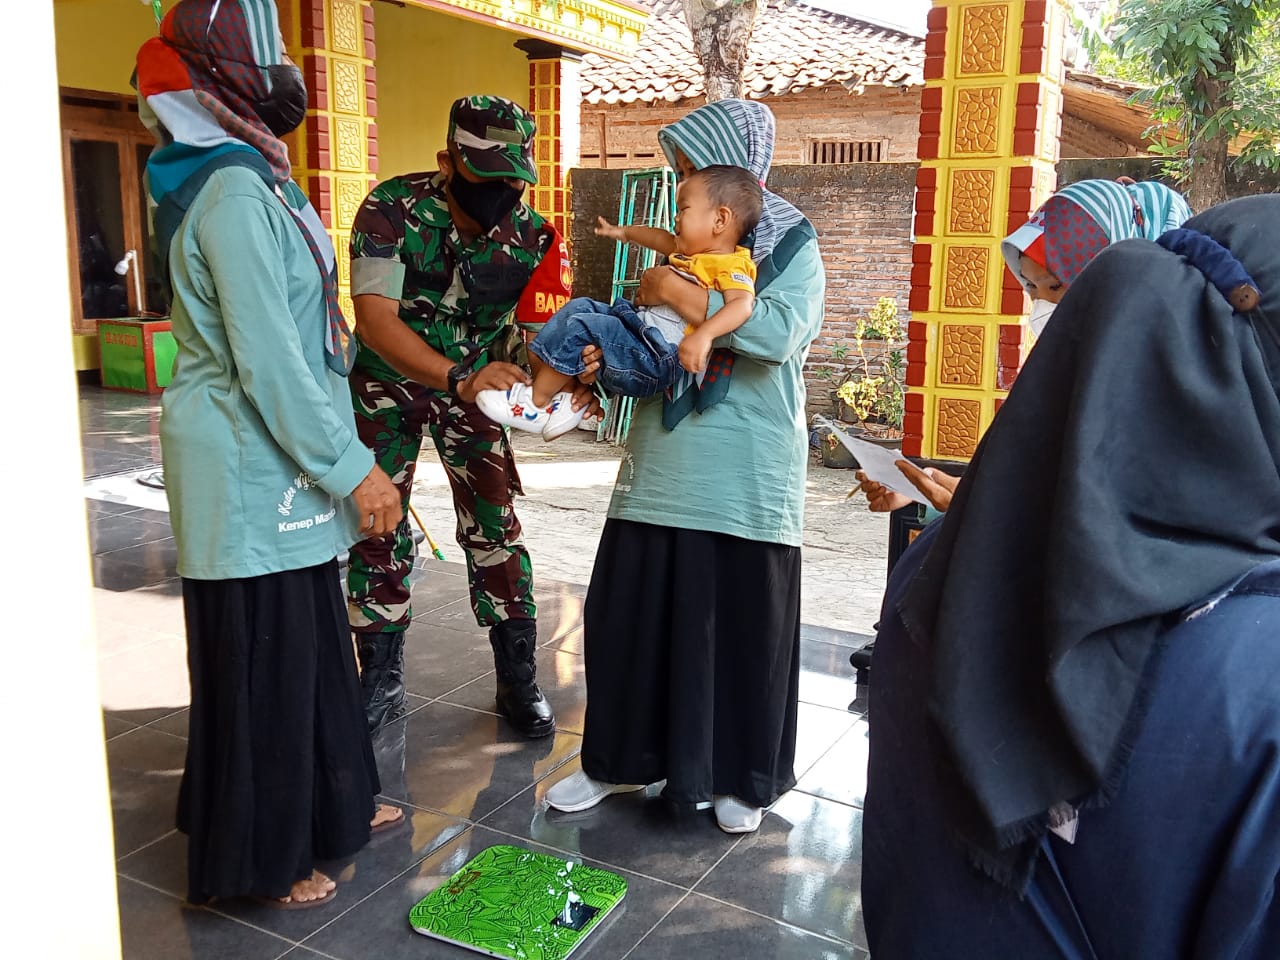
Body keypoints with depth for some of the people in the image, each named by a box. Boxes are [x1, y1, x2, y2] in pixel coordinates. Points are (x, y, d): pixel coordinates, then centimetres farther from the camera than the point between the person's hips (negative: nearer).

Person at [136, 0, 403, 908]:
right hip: (250, 468, -10)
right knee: (261, 655, 2)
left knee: (308, 640, 19)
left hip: (272, 465, 10)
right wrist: (352, 466, -19)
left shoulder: (242, 180, 14)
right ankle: (263, 858, 19)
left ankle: (328, 804, 36)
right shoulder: (236, 192, -18)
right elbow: (268, 360, -23)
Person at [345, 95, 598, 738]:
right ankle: (381, 682, 19)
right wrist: (459, 379, -51)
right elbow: (376, 318, -36)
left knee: (494, 527, -4)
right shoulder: (392, 208, -27)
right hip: (388, 379, -1)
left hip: (476, 382, 1)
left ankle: (518, 681, 10)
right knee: (376, 527, 3)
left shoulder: (533, 237, -19)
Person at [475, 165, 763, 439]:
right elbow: (663, 239, 37)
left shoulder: (731, 266, -14)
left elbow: (742, 303, -34)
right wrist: (626, 232, 50)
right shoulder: (692, 253, 17)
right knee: (580, 307, 13)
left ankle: (536, 402, -3)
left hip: (654, 362, -11)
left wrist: (703, 335, -49)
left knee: (581, 326, -17)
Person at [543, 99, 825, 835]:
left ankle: (740, 777, 25)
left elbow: (781, 333, -20)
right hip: (662, 469, 5)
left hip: (745, 479, -4)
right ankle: (622, 760, 26)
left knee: (742, 625, 6)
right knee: (630, 613, 7)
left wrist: (683, 297, -19)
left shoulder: (793, 248, -1)